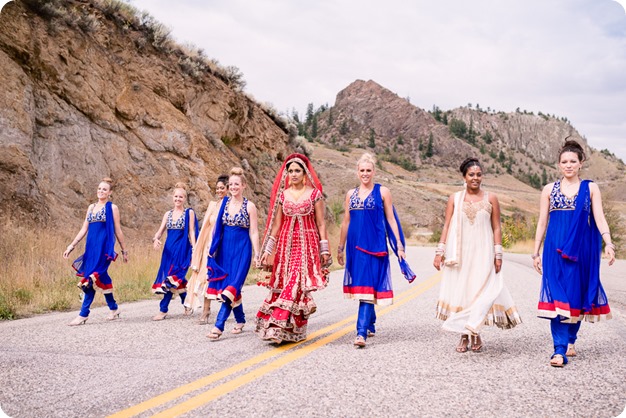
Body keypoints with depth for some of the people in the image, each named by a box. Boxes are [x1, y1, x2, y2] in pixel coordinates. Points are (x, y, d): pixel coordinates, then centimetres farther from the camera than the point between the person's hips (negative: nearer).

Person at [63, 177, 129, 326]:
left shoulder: (112, 208, -1)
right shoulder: (92, 207, 14)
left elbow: (117, 231, 2)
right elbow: (84, 229, 14)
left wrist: (124, 251, 4)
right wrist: (71, 246, 8)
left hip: (104, 247, -6)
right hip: (91, 246, 6)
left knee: (91, 279, -12)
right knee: (101, 278, 10)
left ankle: (83, 315, -10)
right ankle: (114, 308, 24)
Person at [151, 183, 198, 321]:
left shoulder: (189, 212, 0)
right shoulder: (168, 214, 12)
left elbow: (192, 232, -3)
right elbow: (160, 230, 8)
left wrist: (194, 250, -10)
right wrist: (155, 239, -14)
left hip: (182, 249, -5)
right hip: (169, 249, 5)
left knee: (171, 278, -12)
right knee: (177, 279, 6)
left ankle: (163, 310, -8)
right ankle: (187, 304, 24)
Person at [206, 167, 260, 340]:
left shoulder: (249, 206, -3)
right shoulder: (223, 203, 6)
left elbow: (254, 232, -3)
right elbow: (217, 227, 9)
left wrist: (257, 254, -7)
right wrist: (212, 248, 3)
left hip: (242, 249, -4)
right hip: (225, 248, 4)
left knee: (232, 286, -12)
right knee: (231, 287, 8)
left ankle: (218, 326, -16)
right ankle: (240, 320, 26)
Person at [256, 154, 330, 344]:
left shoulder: (314, 193, 2)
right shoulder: (282, 194, 10)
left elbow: (321, 223, 2)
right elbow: (276, 224, 11)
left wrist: (324, 249, -3)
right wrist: (268, 249, 7)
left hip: (308, 243, -3)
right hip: (286, 243, 3)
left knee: (297, 283, -13)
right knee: (285, 283, 0)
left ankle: (278, 328, -15)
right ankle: (281, 329, 10)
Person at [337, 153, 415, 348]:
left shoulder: (382, 191, 1)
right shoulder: (351, 194, 12)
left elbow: (391, 219, 1)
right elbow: (346, 222, 16)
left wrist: (399, 244, -4)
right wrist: (341, 248, 18)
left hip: (374, 244, -4)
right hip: (355, 244, 5)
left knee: (368, 285, -10)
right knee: (359, 285, 10)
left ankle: (362, 332, -14)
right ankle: (370, 325, 27)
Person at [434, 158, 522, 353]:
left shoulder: (491, 198, 5)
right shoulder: (454, 198, 6)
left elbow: (496, 228, 4)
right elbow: (447, 226, 6)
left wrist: (498, 254, -1)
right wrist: (440, 252, -1)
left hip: (482, 253, -1)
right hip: (459, 254, 1)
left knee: (480, 291, -5)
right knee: (460, 291, 2)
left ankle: (472, 332, 9)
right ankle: (464, 336, 12)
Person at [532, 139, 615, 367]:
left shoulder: (590, 188, 7)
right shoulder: (549, 189, 8)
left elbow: (599, 219, -1)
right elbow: (542, 223, 10)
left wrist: (608, 243, -16)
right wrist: (536, 252, 8)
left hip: (582, 249, 1)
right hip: (556, 250, -1)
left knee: (577, 294, 7)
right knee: (558, 296, -9)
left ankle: (570, 340, 27)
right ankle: (560, 350, -10)